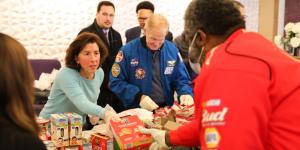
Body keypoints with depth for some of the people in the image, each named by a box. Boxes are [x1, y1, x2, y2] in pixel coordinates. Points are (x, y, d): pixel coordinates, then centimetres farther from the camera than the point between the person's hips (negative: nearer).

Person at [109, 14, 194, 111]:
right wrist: (138, 96, -16)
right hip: (137, 111, -3)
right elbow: (115, 82, -4)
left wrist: (186, 93, -10)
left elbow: (181, 79, 11)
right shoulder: (128, 51, -6)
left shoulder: (172, 50, 4)